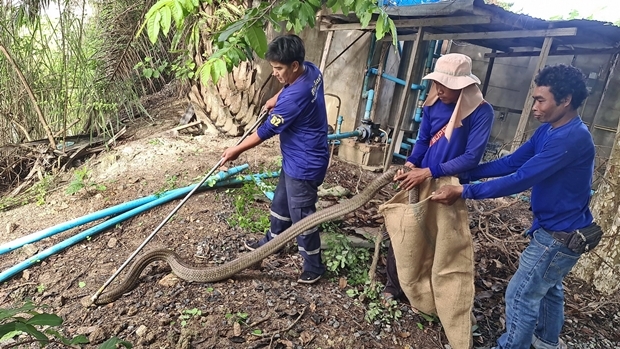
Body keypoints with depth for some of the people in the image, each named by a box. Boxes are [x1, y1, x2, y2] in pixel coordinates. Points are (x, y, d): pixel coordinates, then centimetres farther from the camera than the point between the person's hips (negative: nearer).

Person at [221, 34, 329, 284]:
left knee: (301, 215, 5)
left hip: (305, 164, -10)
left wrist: (237, 150, -8)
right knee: (281, 202, 25)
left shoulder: (295, 97, -31)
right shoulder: (311, 71, -3)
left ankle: (314, 266, 24)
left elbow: (267, 131, -20)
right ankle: (272, 240, 48)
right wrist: (276, 99, 12)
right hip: (296, 158, 10)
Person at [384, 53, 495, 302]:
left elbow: (471, 158, -20)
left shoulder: (481, 112, -17)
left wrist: (428, 172, -23)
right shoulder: (434, 104, -3)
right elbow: (422, 140, 6)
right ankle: (394, 285, 26)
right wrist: (409, 165, -12)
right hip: (419, 179, 4)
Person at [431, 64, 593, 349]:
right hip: (556, 228, 10)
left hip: (560, 234, -10)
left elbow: (520, 179, -33)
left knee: (521, 294, 2)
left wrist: (464, 192, -30)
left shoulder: (572, 138, -29)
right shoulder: (548, 130, 2)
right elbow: (511, 162, 2)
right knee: (548, 286, 27)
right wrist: (463, 175, -6)